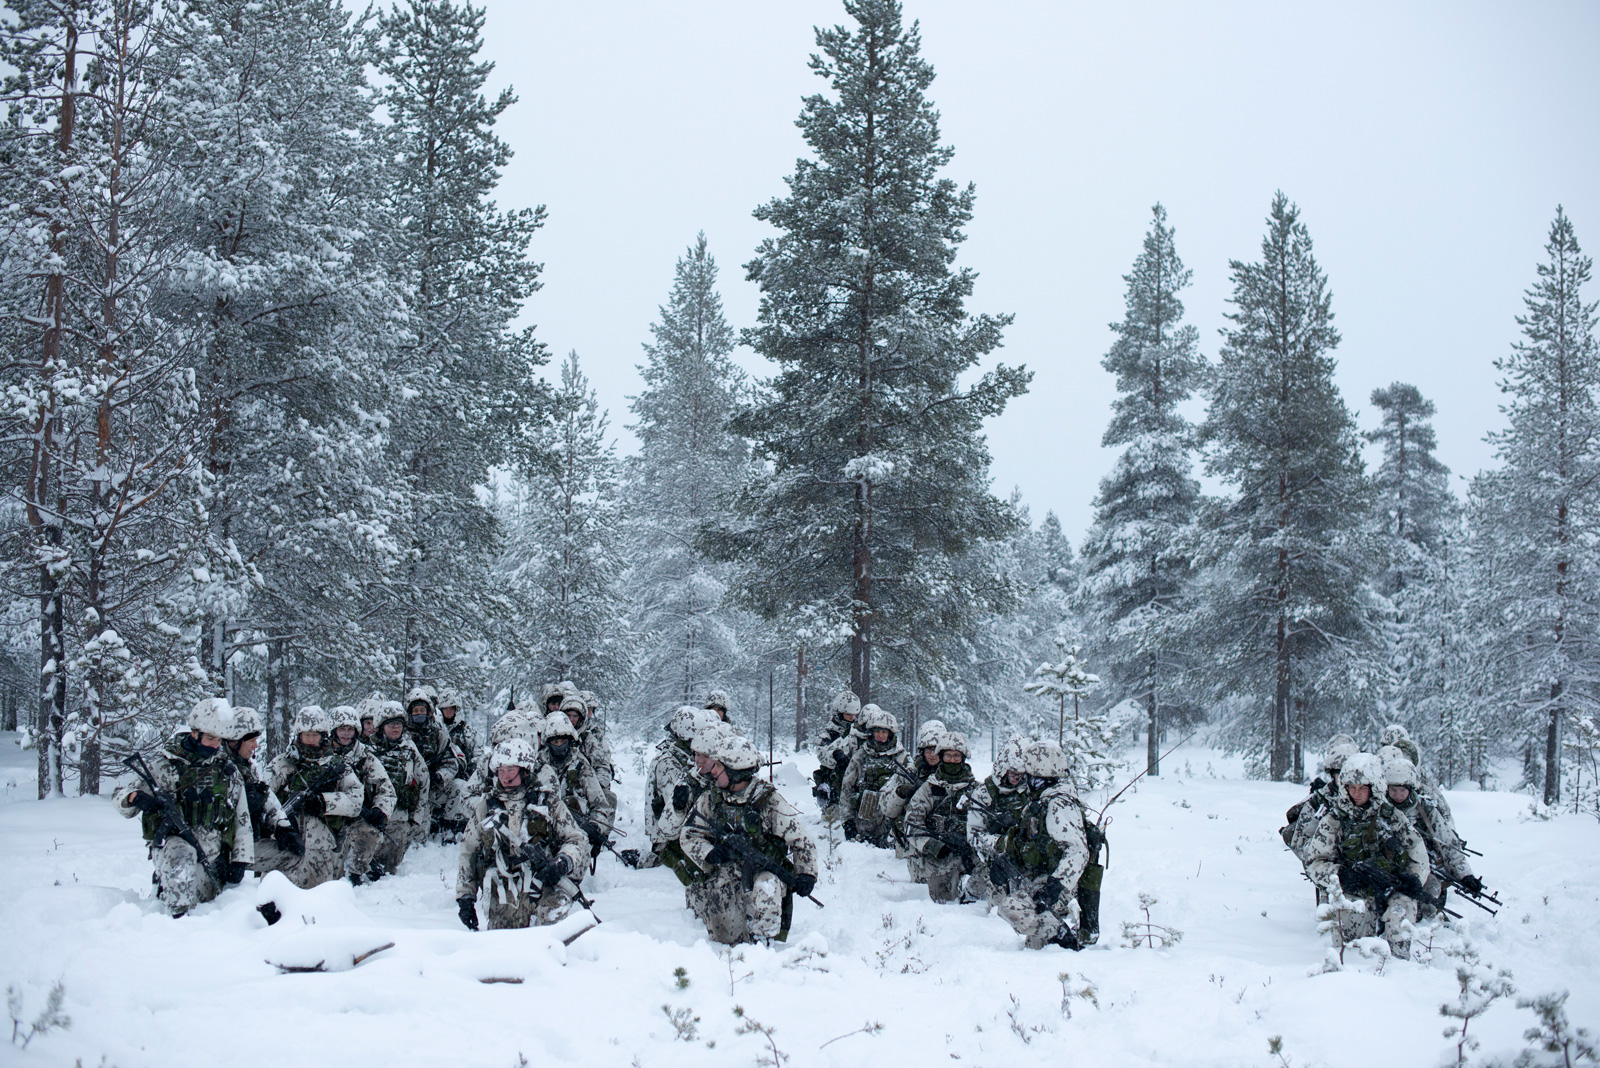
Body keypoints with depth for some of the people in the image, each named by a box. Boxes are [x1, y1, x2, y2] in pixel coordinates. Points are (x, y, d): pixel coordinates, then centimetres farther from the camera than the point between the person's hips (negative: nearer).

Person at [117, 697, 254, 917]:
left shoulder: (228, 772, 11)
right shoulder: (162, 764, 2)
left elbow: (242, 820, 14)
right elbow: (121, 802, 3)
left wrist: (240, 861, 4)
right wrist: (134, 798, -22)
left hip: (212, 859, 4)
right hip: (172, 842, -4)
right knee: (181, 856, -38)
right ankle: (177, 918, -33)